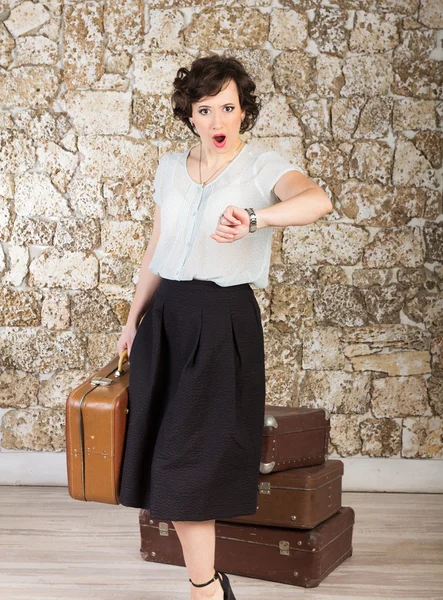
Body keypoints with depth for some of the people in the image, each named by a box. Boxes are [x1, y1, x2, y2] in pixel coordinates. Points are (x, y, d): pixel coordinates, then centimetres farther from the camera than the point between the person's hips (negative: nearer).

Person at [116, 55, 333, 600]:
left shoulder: (263, 169, -5)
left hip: (224, 320, -5)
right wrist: (133, 320, 18)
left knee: (190, 461, -4)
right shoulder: (170, 168, 11)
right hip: (166, 316, 5)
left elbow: (317, 200, -27)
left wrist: (253, 218, -43)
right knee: (166, 458, 5)